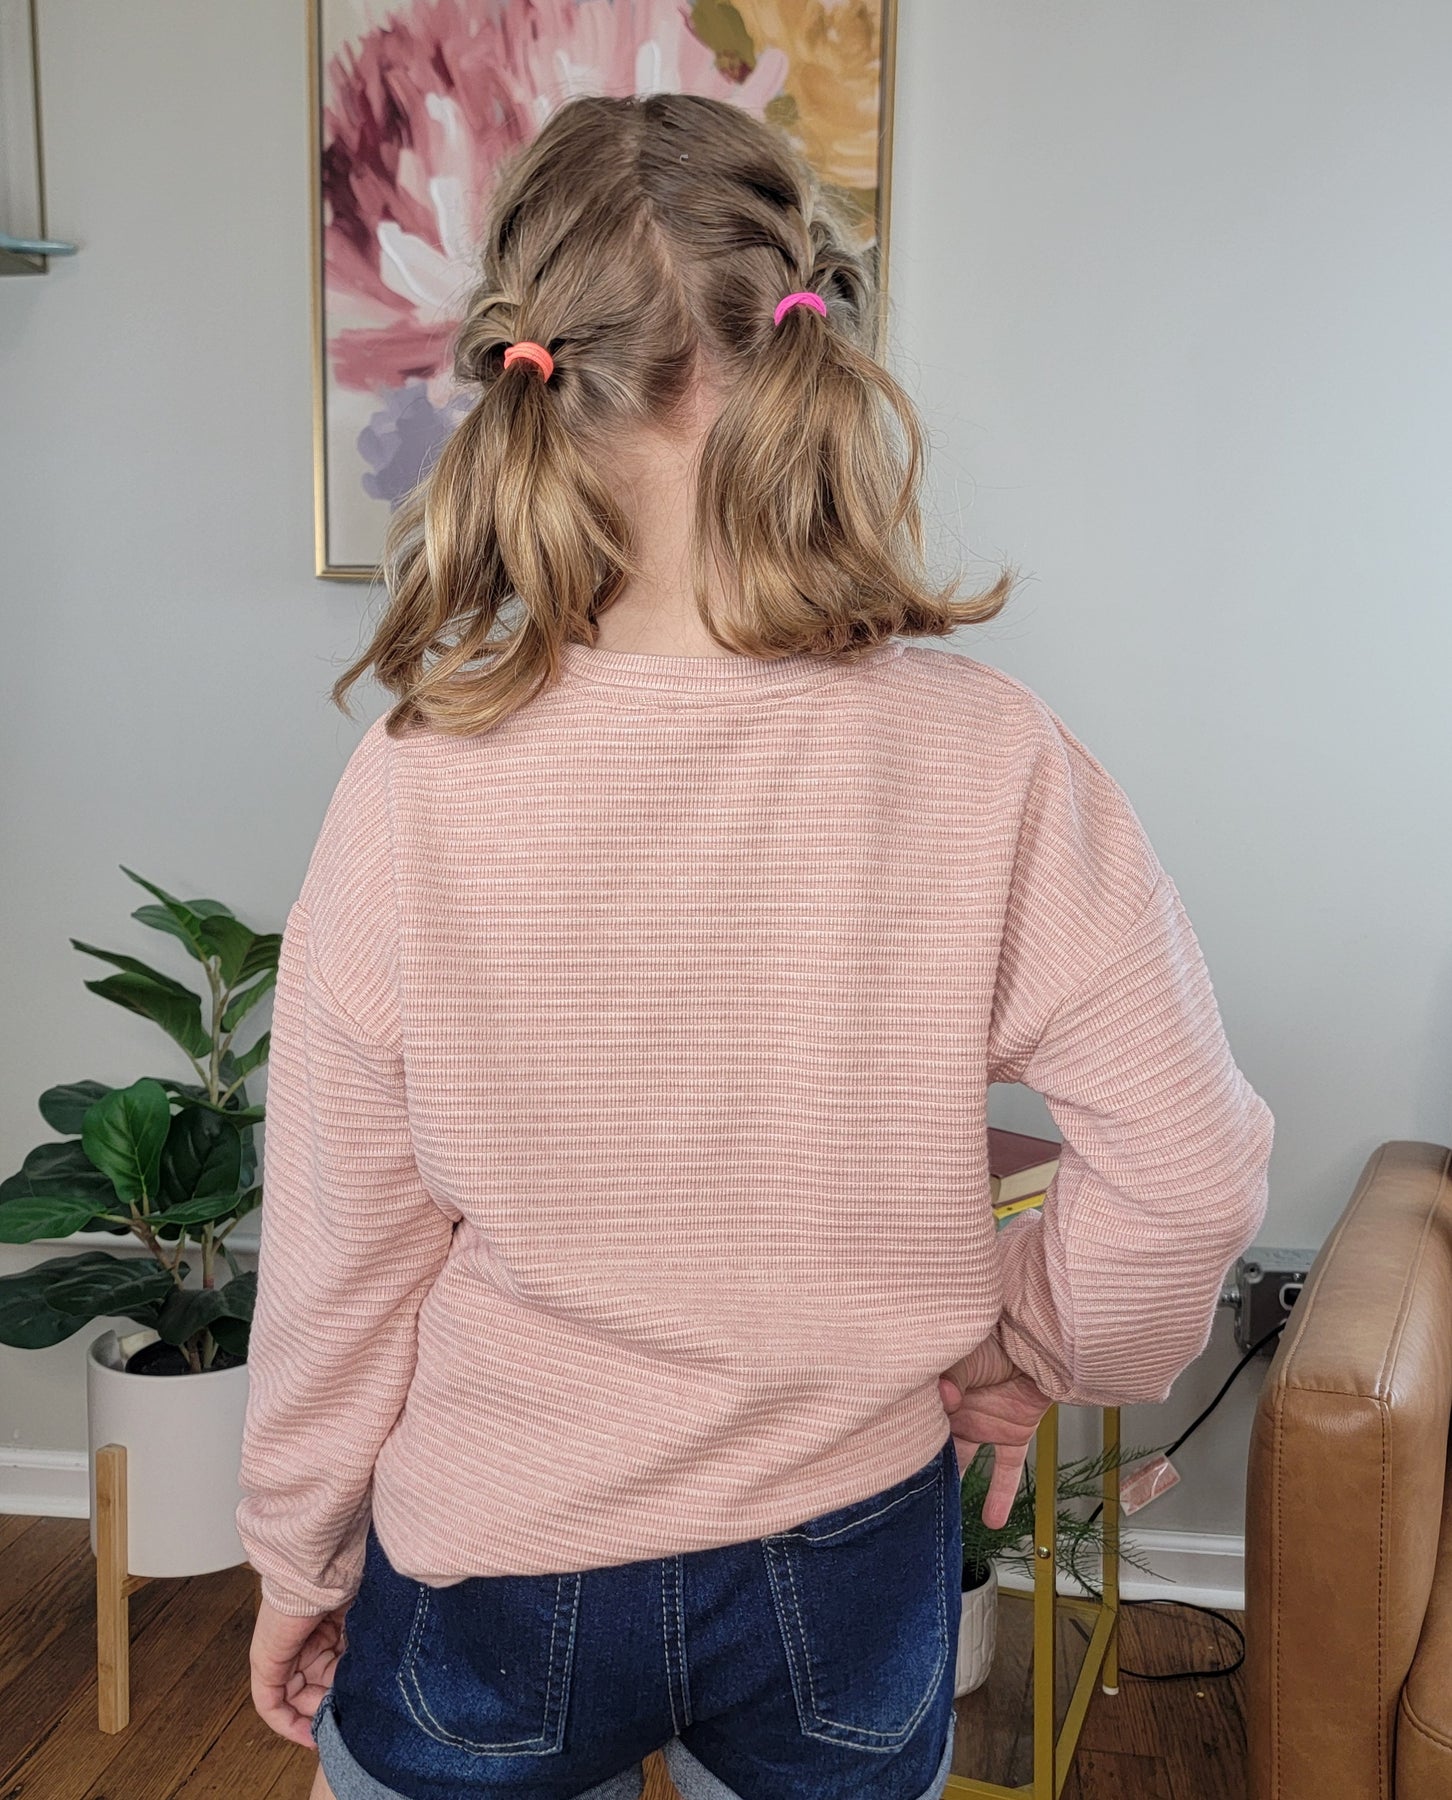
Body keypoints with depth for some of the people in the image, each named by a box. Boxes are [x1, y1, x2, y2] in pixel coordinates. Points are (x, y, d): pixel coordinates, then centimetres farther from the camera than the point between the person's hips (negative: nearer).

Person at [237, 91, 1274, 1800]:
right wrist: (1014, 1356, 4)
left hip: (492, 1581, 0)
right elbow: (1188, 1171, -15)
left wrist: (299, 1550, 6)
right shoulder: (986, 758, -20)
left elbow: (343, 1253, -11)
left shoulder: (421, 787, -21)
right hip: (843, 1580, 1)